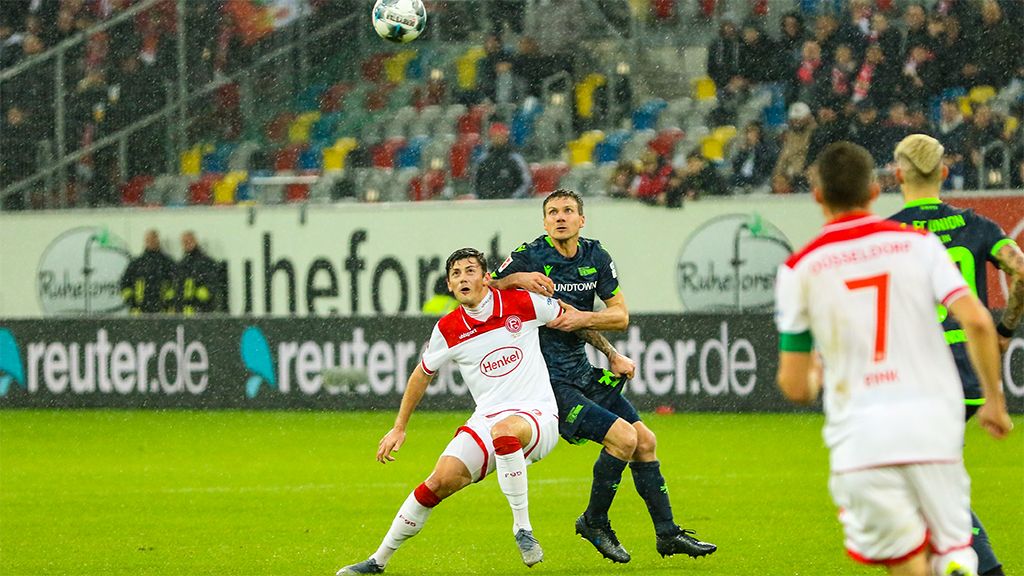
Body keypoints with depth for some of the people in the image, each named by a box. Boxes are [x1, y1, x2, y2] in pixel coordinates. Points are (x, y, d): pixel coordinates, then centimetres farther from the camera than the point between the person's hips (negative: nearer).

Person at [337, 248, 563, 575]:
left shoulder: (523, 303, -6)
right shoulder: (448, 330, 2)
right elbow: (423, 375, 18)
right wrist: (399, 427, 22)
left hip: (537, 414, -3)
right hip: (487, 421, 3)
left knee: (503, 431, -39)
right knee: (442, 479, -14)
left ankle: (522, 529, -28)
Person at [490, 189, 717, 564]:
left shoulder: (595, 257, 6)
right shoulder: (530, 256, -10)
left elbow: (621, 316, 5)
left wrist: (581, 318, -13)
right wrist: (517, 279, -27)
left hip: (583, 375, 7)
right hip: (549, 381, -7)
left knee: (645, 440, 7)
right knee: (623, 437, -17)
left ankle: (667, 533, 20)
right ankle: (594, 523, 2)